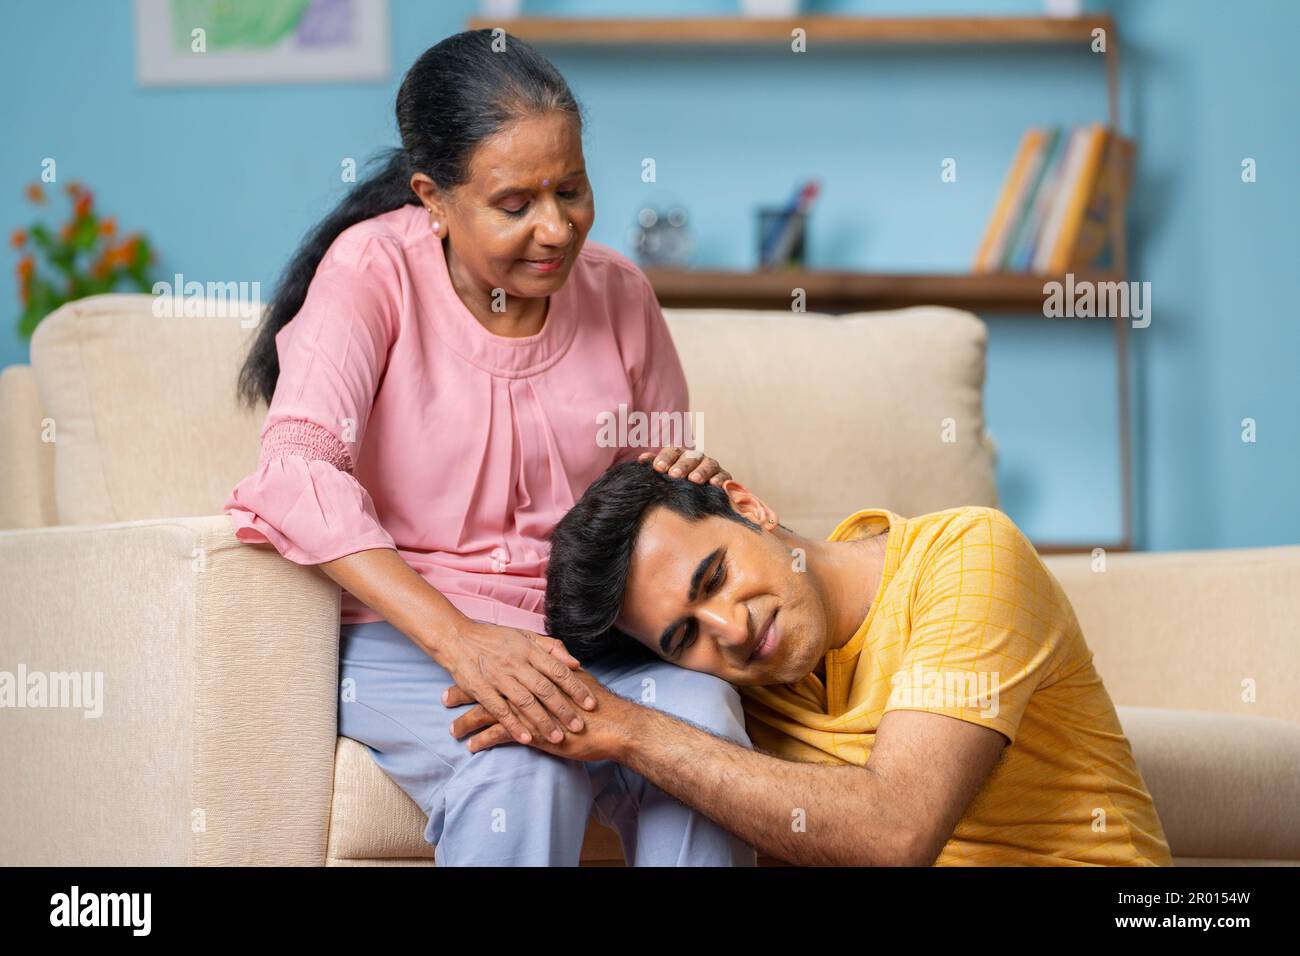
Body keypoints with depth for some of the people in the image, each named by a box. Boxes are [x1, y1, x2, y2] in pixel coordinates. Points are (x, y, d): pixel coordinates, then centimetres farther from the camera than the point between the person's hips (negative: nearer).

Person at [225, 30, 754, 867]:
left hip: (587, 635, 4)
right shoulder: (374, 270, -7)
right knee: (523, 765, -36)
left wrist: (693, 488, -8)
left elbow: (663, 473, 21)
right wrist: (459, 639, -33)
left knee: (703, 722, -30)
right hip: (404, 633, -4)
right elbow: (299, 472, -21)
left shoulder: (617, 291, 8)